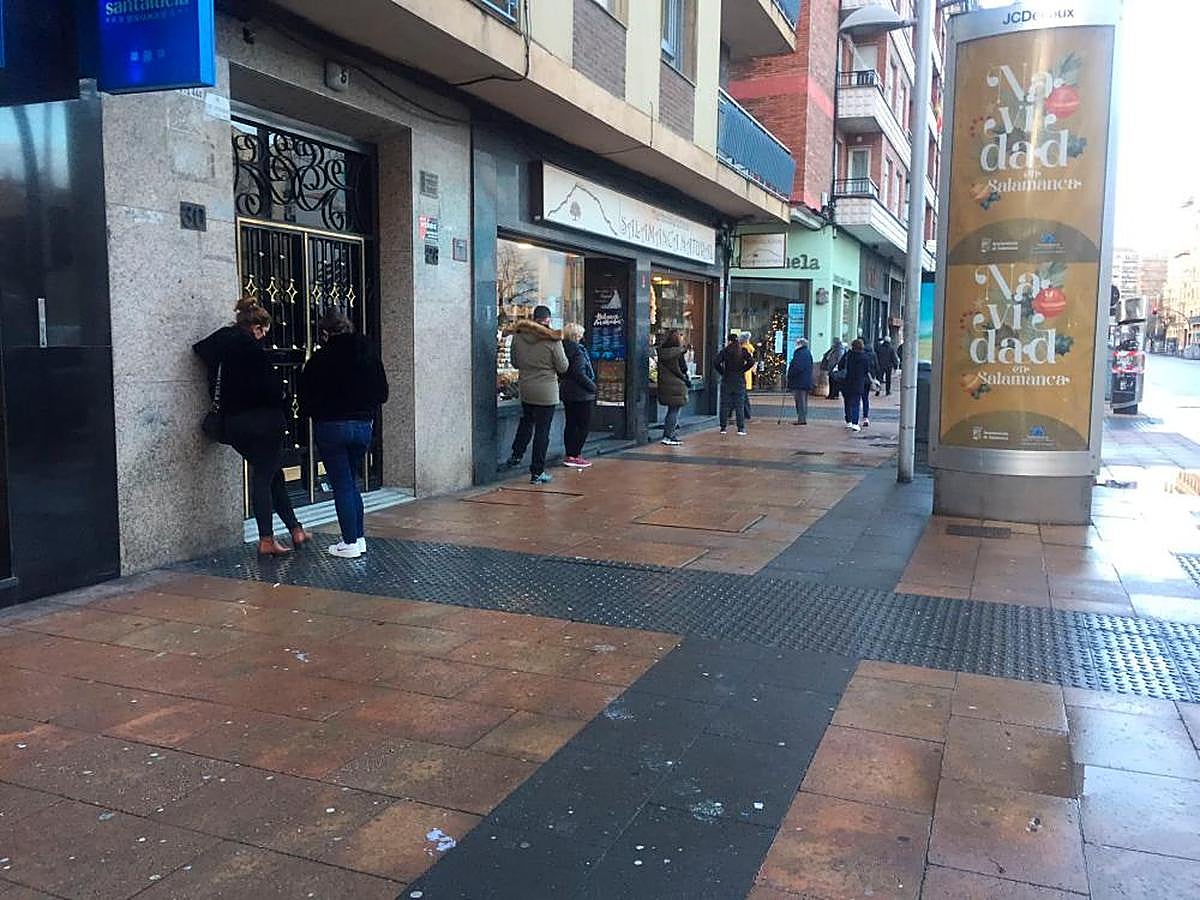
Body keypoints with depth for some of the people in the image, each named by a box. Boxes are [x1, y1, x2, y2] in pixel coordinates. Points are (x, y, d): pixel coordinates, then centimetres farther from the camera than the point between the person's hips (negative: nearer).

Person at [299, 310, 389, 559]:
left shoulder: (319, 360, -10)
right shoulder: (369, 355, 3)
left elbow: (306, 400, -6)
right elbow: (382, 393, 8)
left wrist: (310, 413, 14)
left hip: (331, 428, -4)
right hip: (363, 425, 4)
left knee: (342, 485, 2)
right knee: (351, 482, 17)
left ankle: (350, 543, 4)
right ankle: (359, 537, 18)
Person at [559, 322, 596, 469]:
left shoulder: (563, 349, 6)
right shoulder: (577, 351, -17)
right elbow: (579, 374, -21)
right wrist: (592, 386, -12)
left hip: (566, 392, 8)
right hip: (581, 394, -8)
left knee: (570, 424, 13)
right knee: (584, 425, -1)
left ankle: (570, 455, 16)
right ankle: (575, 455, -3)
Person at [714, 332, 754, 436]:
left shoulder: (725, 351, -2)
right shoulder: (743, 351, 1)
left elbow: (716, 363, -12)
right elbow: (751, 362, -10)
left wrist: (722, 372, 0)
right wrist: (742, 370, 0)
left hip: (727, 380, -1)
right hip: (740, 381, 1)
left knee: (724, 405, 6)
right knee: (739, 405, 3)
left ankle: (723, 427, 7)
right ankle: (741, 428, 0)